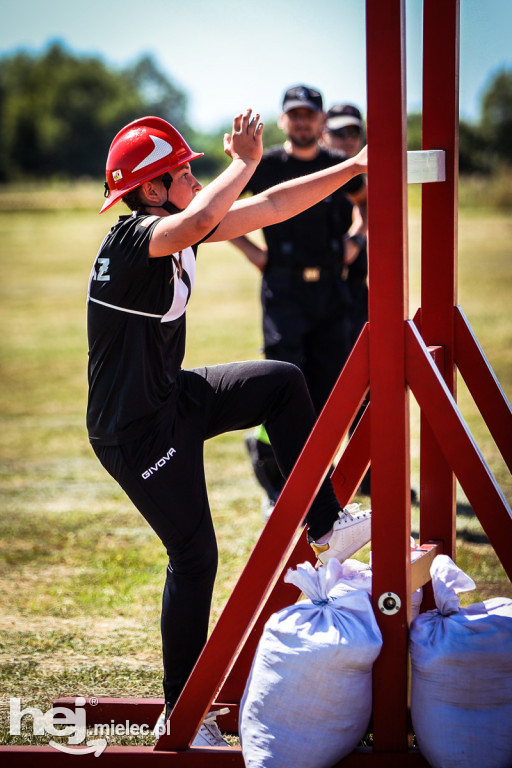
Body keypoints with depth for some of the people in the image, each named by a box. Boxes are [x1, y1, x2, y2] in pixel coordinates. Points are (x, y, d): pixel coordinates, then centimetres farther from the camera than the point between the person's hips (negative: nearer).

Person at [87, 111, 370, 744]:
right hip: (135, 431, -9)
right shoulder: (131, 239, -24)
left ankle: (323, 527, 16)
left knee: (283, 383, 11)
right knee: (194, 556, -3)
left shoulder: (174, 229, 2)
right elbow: (199, 221, -46)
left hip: (174, 399, 9)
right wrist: (244, 160, -29)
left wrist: (355, 166, 5)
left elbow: (268, 208, 7)